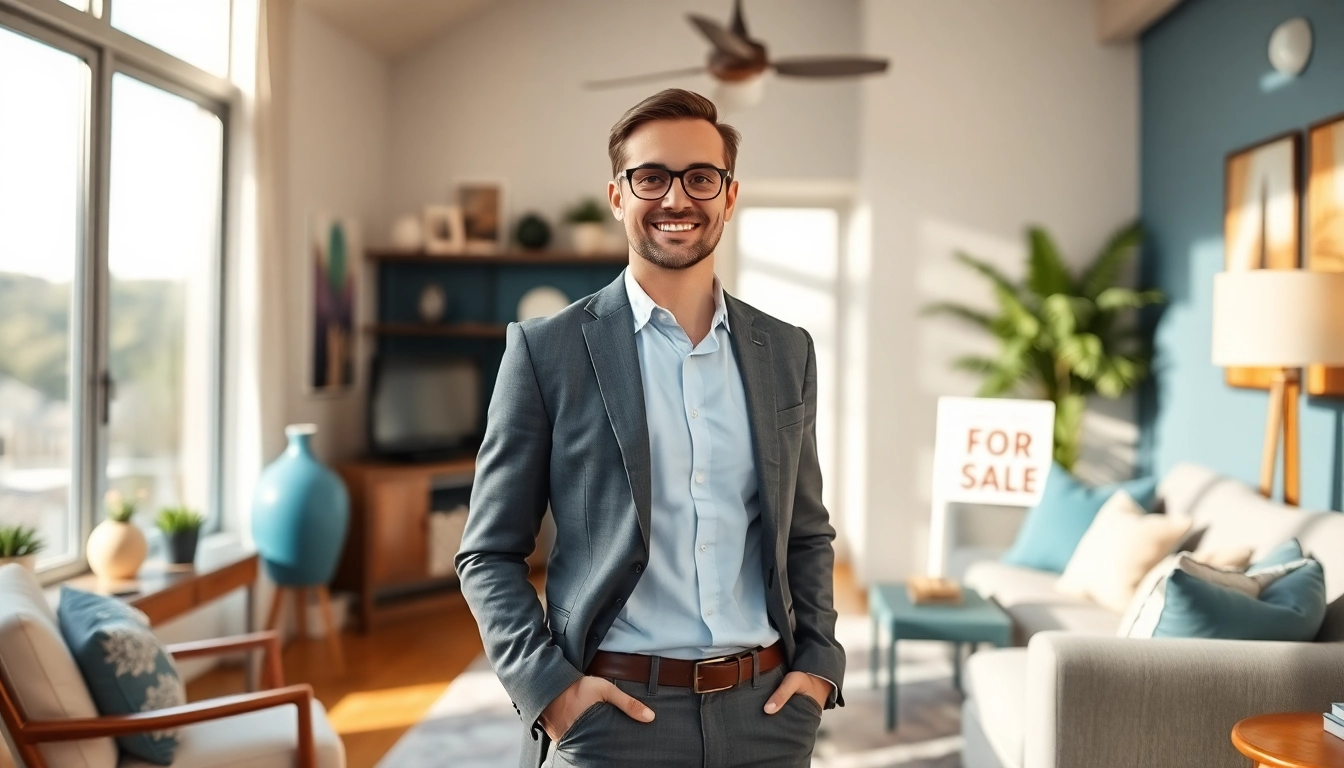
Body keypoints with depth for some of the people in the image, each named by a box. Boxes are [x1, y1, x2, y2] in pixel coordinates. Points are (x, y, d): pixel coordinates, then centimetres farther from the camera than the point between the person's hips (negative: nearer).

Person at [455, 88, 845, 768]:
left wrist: (818, 663, 3)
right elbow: (490, 552, -2)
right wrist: (545, 684, -11)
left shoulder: (787, 353, 7)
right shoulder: (546, 350, -4)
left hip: (766, 711, 4)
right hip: (613, 713, -3)